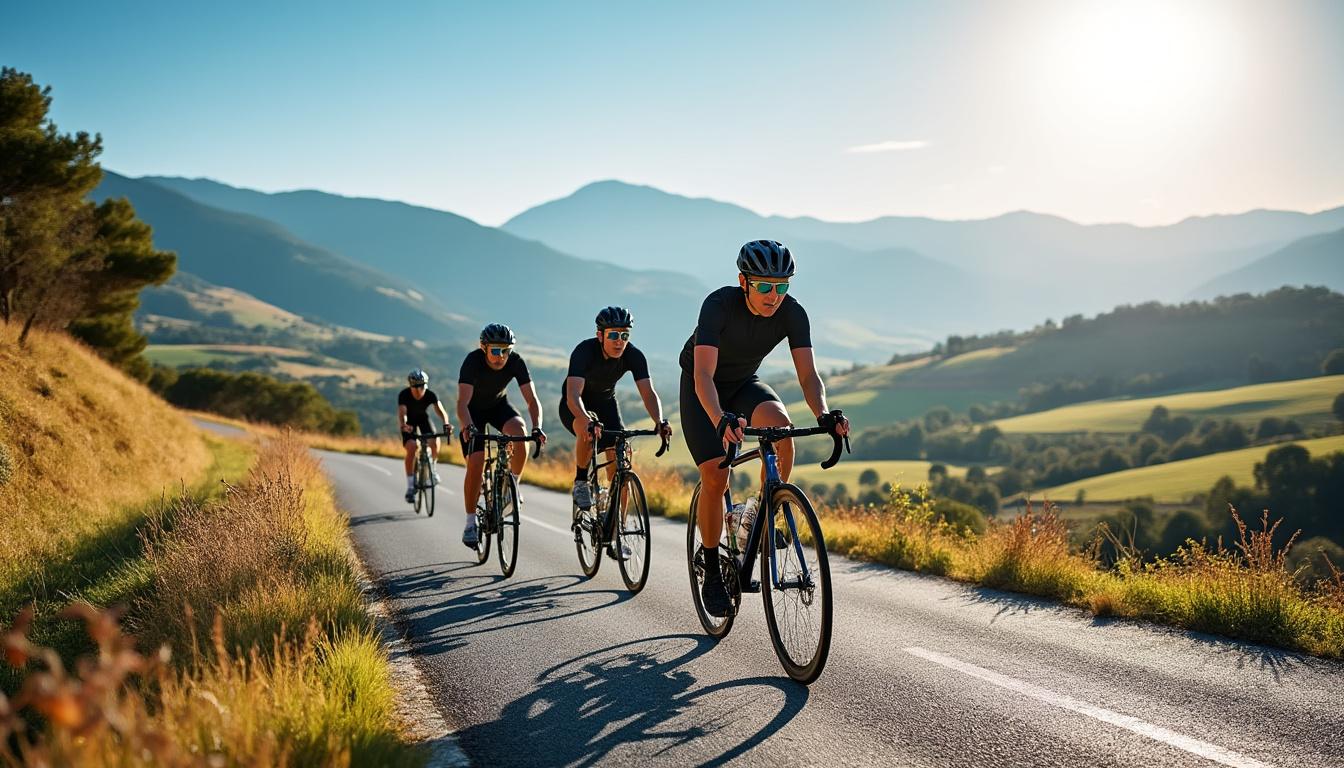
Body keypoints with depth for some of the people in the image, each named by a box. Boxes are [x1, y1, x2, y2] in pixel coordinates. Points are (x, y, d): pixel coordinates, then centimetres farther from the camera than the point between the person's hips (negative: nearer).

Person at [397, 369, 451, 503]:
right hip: (409, 421, -2)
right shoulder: (404, 395, -30)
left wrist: (446, 423, -58)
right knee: (411, 449, -23)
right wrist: (403, 425, -65)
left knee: (435, 443, -25)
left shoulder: (430, 395, -26)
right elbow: (401, 413, -43)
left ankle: (433, 466, 7)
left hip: (423, 418, 2)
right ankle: (410, 487, -16)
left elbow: (440, 410, -38)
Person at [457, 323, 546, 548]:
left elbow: (532, 399, -27)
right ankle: (471, 524, -1)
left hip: (499, 405, 2)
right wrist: (467, 427, -59)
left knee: (520, 432, -30)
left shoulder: (516, 362, -25)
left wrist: (537, 427, -44)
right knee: (475, 463, -14)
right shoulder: (473, 361, -33)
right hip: (474, 409, -2)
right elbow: (462, 403, -41)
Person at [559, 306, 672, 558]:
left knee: (619, 461, -12)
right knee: (587, 429, -39)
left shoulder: (633, 355, -23)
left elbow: (648, 392, -30)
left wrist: (659, 421, -50)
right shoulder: (584, 351, -33)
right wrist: (587, 420, -65)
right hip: (575, 406, -4)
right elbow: (573, 394, -45)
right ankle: (581, 482, -12)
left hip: (606, 402, 4)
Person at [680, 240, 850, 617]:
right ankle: (712, 571, 3)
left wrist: (824, 414, -48)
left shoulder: (792, 313, -22)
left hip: (745, 383, 3)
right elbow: (703, 374, -43)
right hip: (701, 388, -3)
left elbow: (808, 374, -27)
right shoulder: (719, 304, -33)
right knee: (715, 477, -16)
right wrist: (721, 420, -61)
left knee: (780, 423, -31)